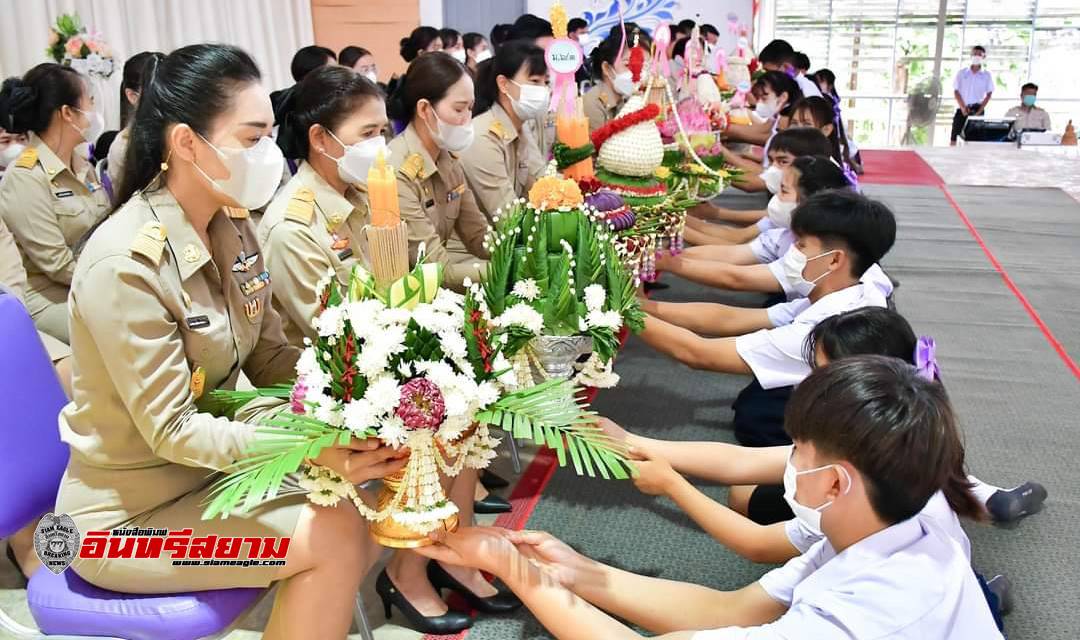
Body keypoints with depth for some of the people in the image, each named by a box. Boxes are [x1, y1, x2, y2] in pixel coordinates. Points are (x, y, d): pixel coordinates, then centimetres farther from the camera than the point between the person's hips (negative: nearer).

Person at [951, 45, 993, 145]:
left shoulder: (986, 75, 7)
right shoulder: (961, 73, 6)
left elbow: (989, 94, 3)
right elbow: (956, 91, 3)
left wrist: (979, 111, -9)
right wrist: (963, 108, -9)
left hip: (977, 109, 0)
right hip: (962, 109, 0)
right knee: (954, 137, -6)